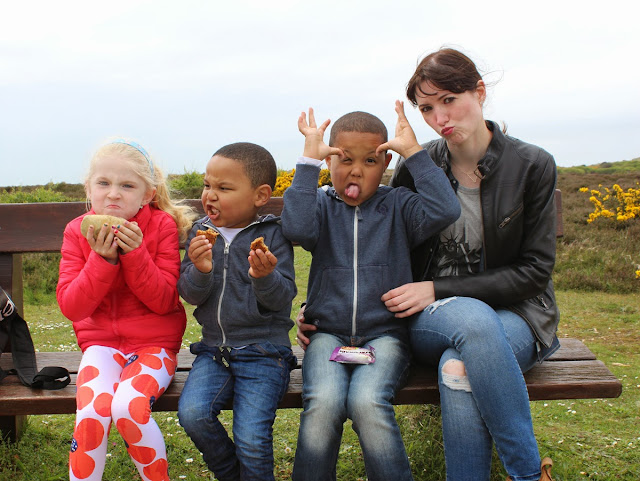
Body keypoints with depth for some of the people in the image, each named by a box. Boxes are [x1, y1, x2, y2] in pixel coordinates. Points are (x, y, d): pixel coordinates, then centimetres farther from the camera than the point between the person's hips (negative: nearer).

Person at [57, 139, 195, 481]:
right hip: (101, 341, 2)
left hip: (154, 343, -2)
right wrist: (102, 259, -18)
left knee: (127, 407, -29)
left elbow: (164, 302, -9)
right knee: (91, 411, -27)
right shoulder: (78, 232, 1)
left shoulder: (163, 226, -5)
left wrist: (135, 254, -22)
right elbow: (71, 307, -5)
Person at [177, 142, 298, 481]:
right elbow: (190, 295, 3)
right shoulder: (201, 233, 7)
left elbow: (282, 298, -9)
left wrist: (265, 277, -30)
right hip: (213, 348, 4)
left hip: (264, 351, -4)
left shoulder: (271, 236, -4)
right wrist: (200, 271, -19)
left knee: (251, 438, -18)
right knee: (192, 414, -19)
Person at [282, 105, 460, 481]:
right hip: (328, 334, 1)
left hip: (384, 334, -1)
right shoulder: (321, 205, 9)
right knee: (323, 403, -29)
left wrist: (414, 151, -8)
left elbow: (444, 211, -11)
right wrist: (309, 159, -11)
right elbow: (297, 228, -15)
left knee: (367, 403, -30)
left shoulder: (397, 206, 8)